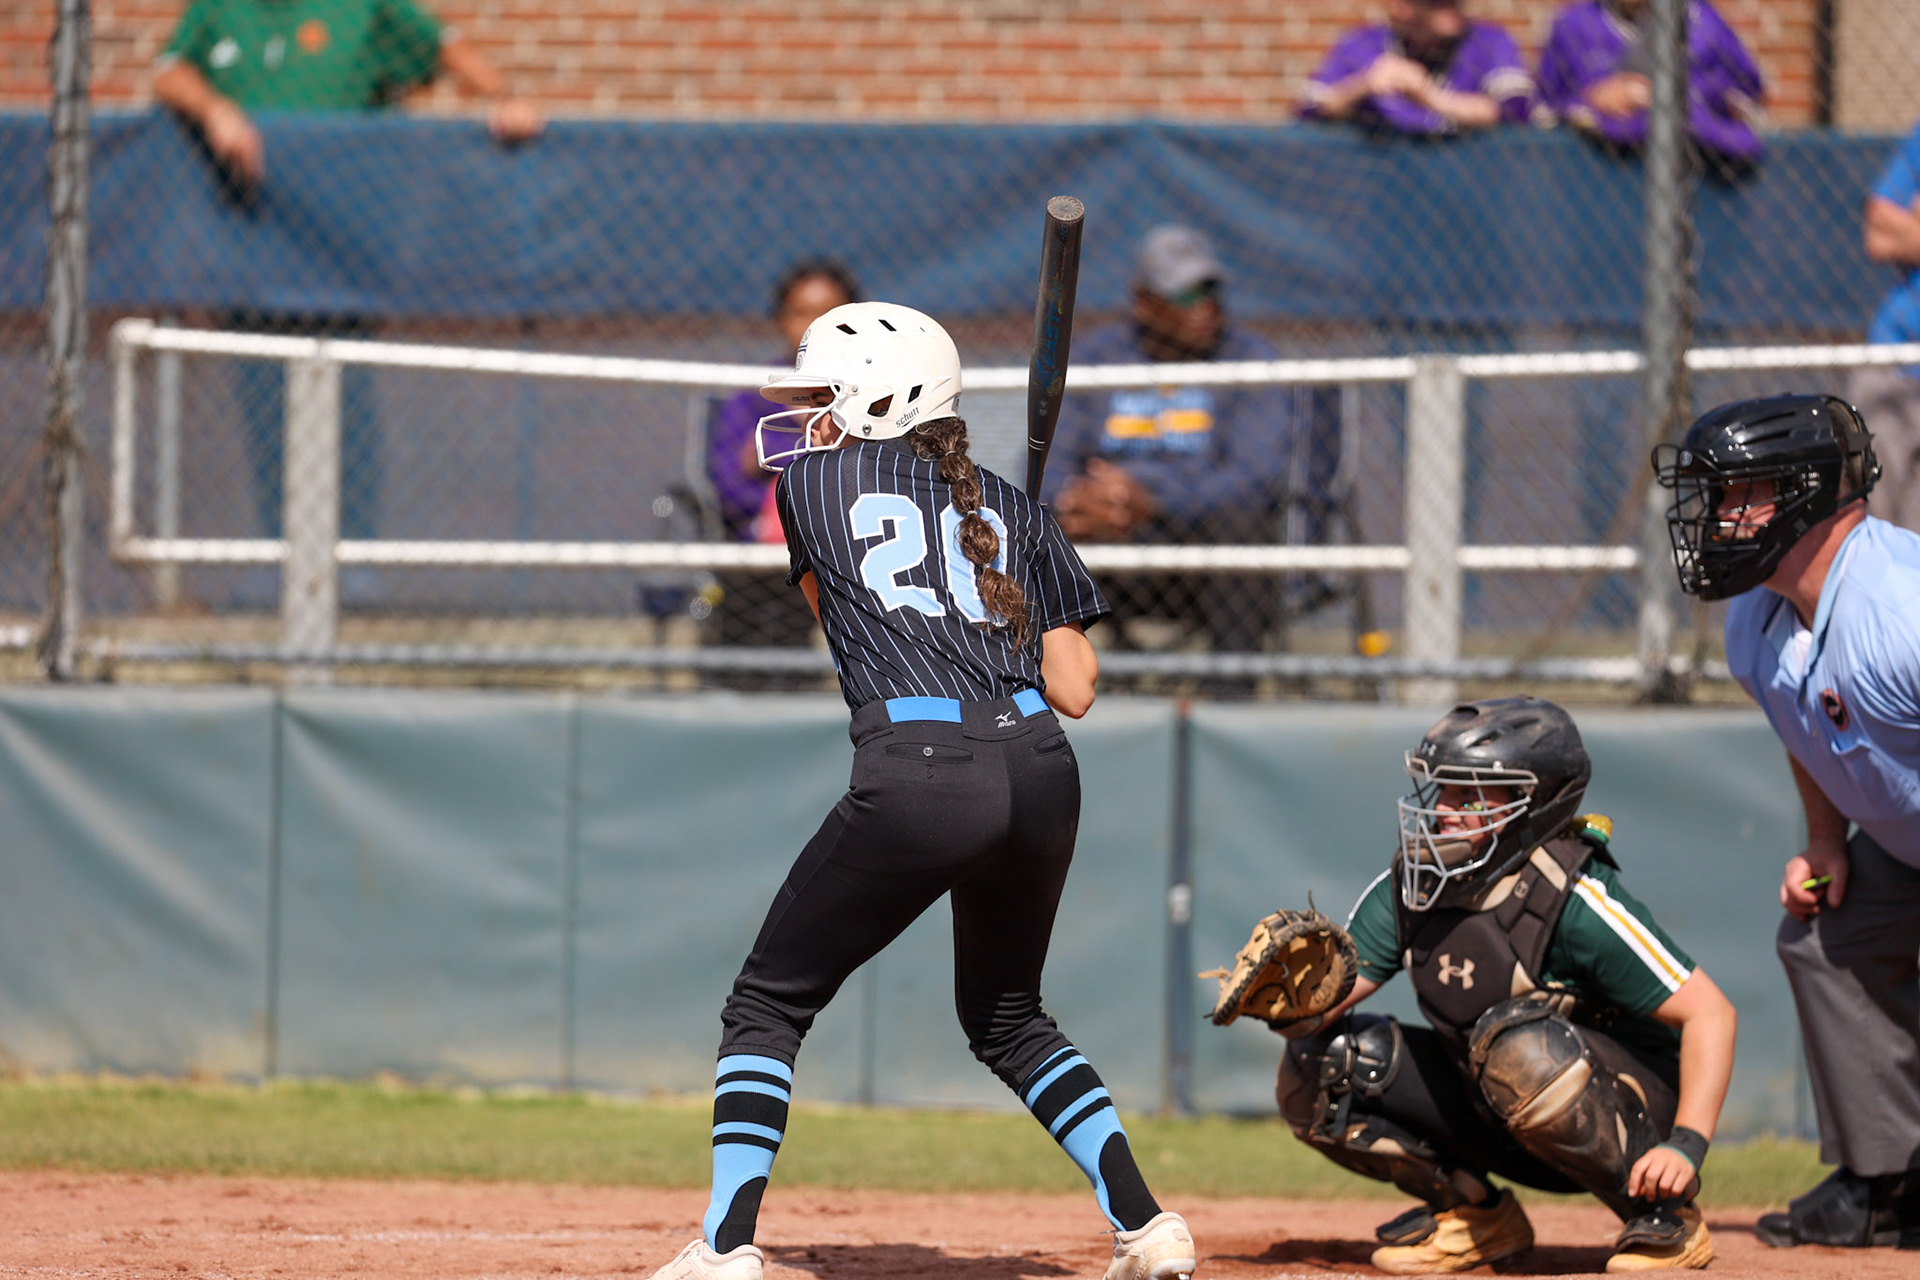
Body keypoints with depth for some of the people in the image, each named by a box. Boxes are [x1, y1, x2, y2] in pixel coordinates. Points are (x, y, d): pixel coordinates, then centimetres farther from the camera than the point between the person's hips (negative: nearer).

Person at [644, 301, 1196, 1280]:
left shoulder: (810, 483, 12)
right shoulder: (1013, 510, 18)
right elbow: (1075, 690, 13)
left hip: (916, 770, -4)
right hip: (1040, 767, 5)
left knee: (767, 1006, 9)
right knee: (1007, 1016, 25)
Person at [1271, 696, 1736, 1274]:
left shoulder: (1572, 899, -23)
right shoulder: (1409, 885, -4)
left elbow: (1709, 1013, -24)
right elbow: (1317, 1015, -6)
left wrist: (1686, 1145, -36)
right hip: (1501, 1120, 6)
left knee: (1516, 1039, -37)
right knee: (1316, 1069, -8)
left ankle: (1662, 1214, -16)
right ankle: (1474, 1214, 8)